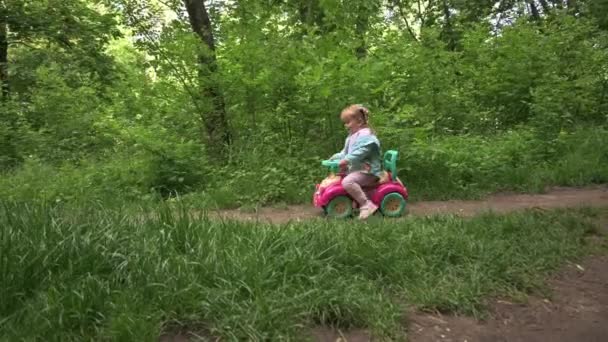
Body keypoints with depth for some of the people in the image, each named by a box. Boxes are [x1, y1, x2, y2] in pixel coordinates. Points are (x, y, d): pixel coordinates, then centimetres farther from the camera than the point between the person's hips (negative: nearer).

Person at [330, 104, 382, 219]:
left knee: (347, 181, -32)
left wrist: (347, 160, -36)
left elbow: (360, 152, -29)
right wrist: (336, 157, 10)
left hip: (368, 172, -11)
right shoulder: (352, 136, 18)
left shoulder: (366, 135, -16)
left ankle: (366, 205, -29)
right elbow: (345, 152, 25)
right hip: (356, 169, 11)